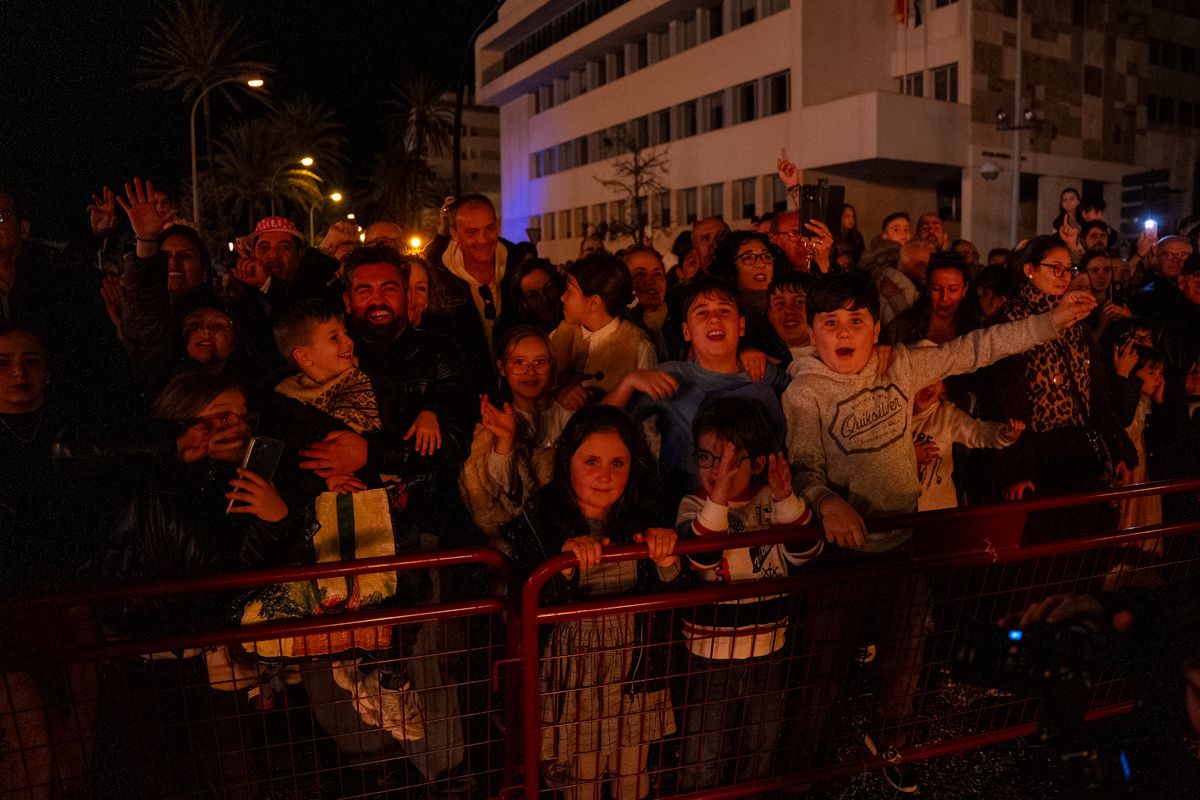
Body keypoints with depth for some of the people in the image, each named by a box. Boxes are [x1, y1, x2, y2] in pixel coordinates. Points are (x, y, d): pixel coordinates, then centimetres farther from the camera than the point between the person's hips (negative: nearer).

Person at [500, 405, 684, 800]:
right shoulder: (539, 519, -14)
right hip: (571, 671, -2)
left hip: (634, 667, 2)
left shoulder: (645, 514, -7)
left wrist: (667, 562, -24)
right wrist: (565, 567, -35)